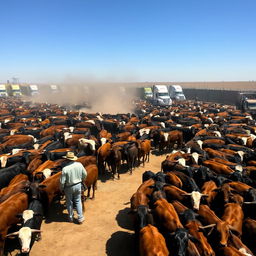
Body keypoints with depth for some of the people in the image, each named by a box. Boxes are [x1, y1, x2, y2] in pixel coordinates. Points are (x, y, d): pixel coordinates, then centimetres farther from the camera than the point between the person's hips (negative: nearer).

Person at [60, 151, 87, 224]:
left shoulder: (65, 168, -25)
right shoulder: (79, 165, -13)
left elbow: (62, 181, -19)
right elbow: (85, 174, 0)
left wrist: (61, 189, -1)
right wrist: (81, 180, 19)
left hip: (69, 188, -3)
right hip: (78, 185, 3)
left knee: (69, 203, 18)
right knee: (78, 201, 19)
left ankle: (71, 218, 35)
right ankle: (80, 218, 24)